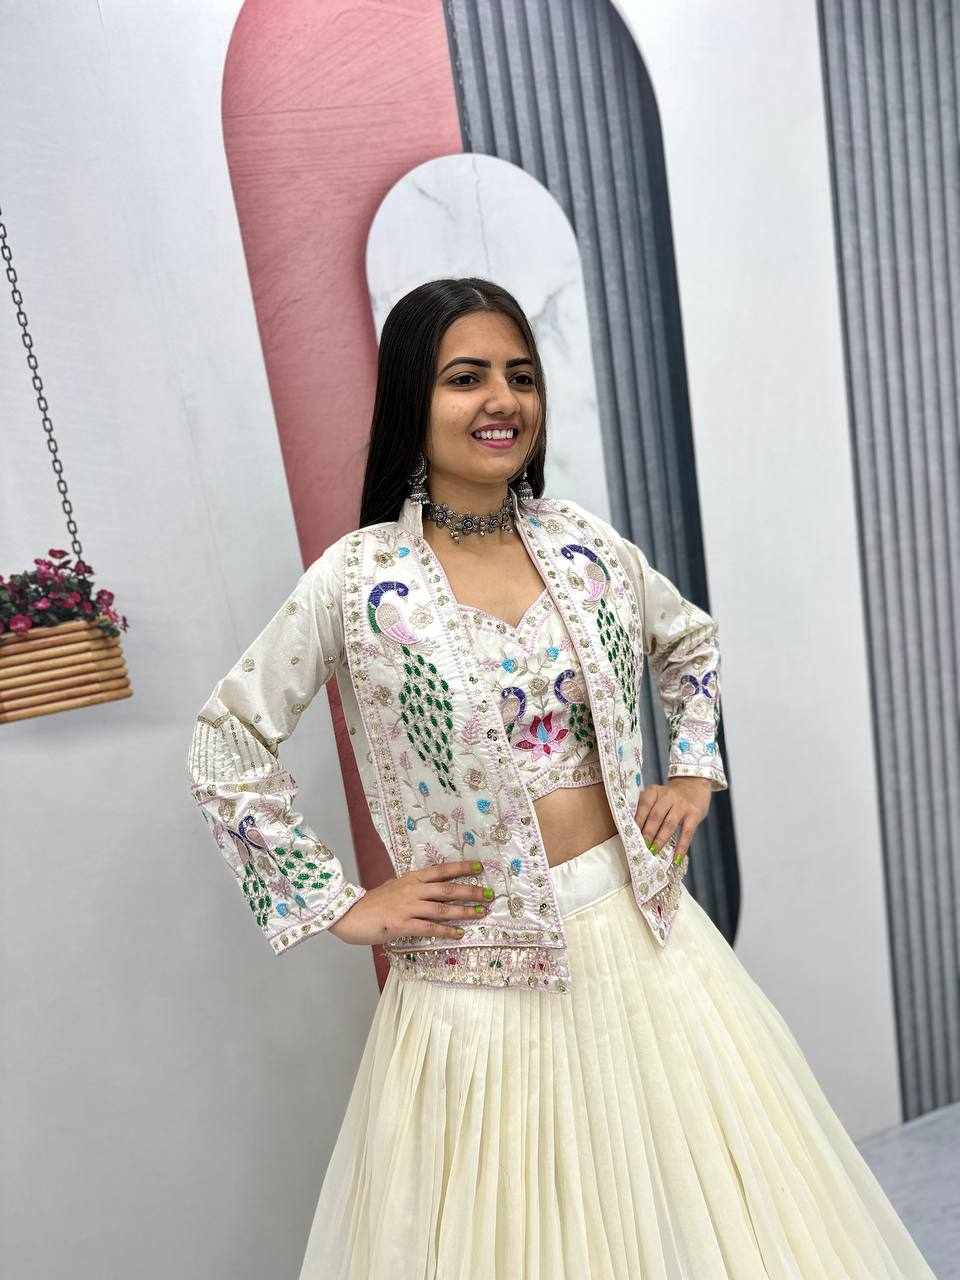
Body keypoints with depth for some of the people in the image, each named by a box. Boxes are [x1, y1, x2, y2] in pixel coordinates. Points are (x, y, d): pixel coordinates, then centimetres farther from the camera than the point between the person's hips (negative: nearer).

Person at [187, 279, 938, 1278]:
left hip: (637, 927, 4)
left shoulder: (585, 544, -1)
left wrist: (692, 772, 6)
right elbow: (225, 746, -6)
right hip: (481, 962, -3)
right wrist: (338, 905, -7)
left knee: (693, 1197, 20)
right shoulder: (358, 579, -13)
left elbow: (690, 644, 17)